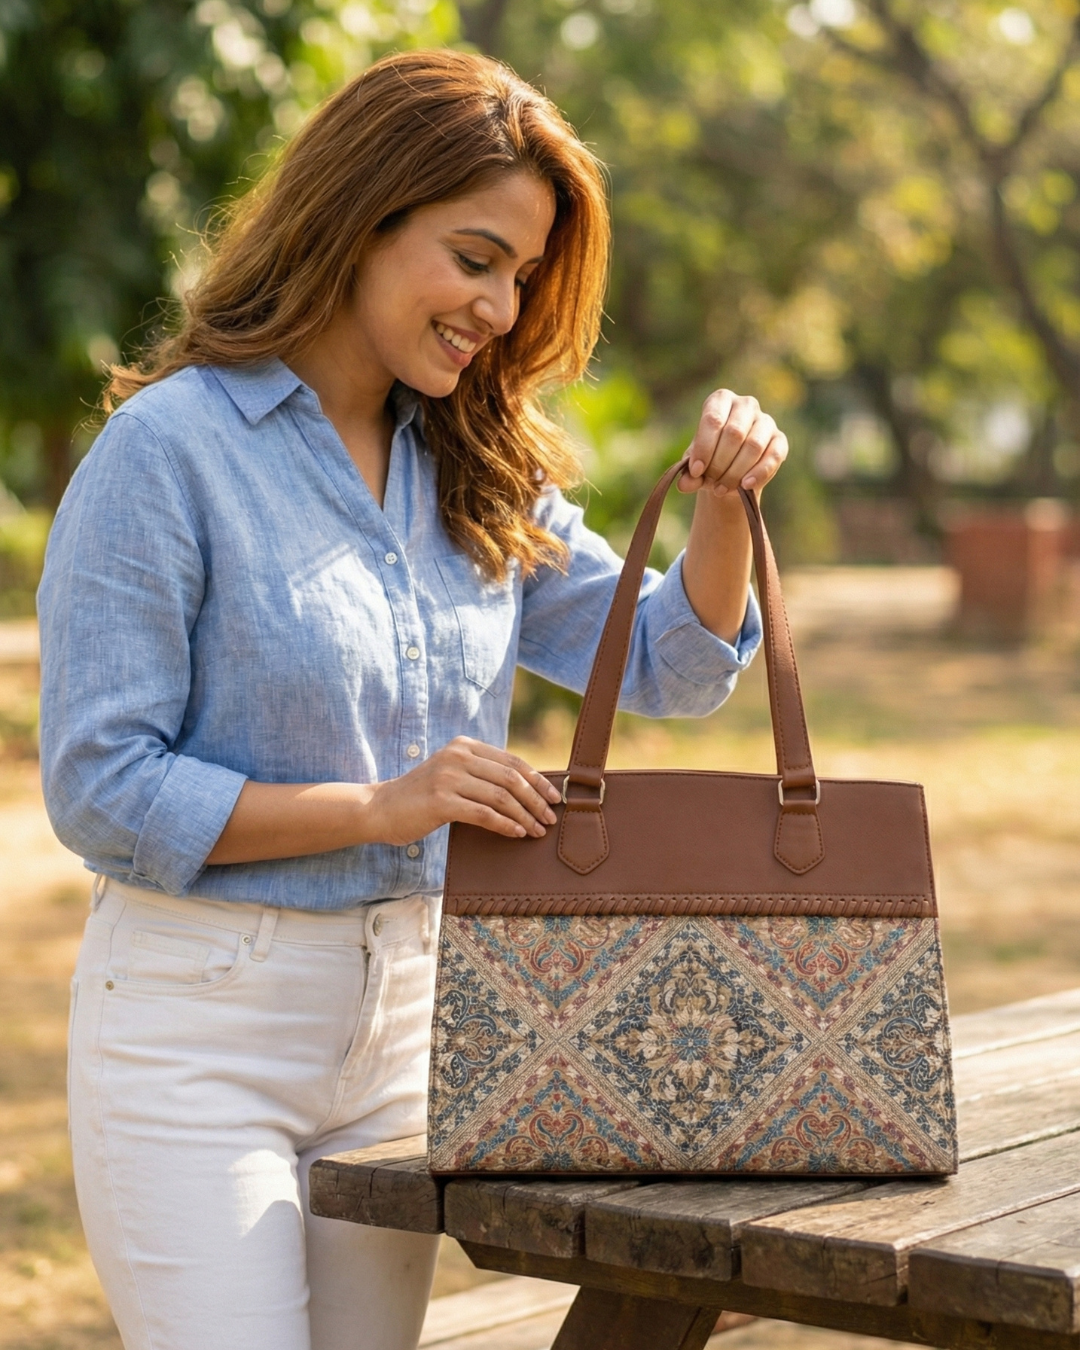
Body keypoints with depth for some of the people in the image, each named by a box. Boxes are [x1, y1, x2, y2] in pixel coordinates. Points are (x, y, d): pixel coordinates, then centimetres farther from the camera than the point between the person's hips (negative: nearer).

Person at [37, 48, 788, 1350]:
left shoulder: (474, 469, 8)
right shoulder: (167, 446, -12)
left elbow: (668, 666, 12)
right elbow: (97, 787, -14)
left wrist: (724, 503, -7)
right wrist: (381, 807, -21)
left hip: (405, 1009, 6)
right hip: (198, 1020, -6)